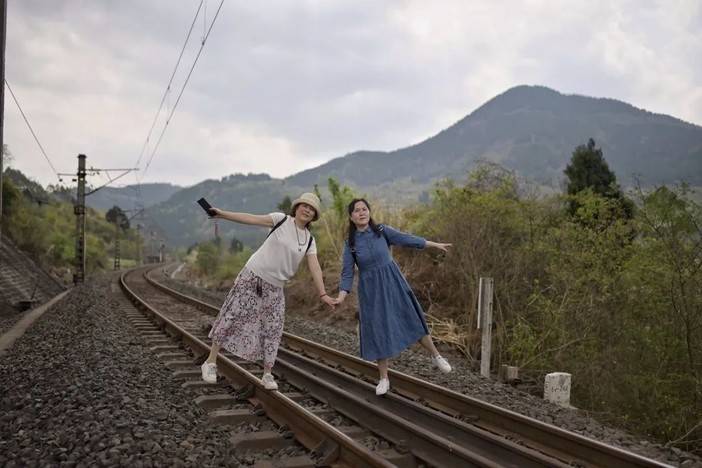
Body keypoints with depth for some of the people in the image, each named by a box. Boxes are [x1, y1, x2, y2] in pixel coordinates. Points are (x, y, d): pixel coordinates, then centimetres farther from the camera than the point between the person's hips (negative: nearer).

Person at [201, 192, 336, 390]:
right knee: (232, 316, -3)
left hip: (275, 287, 4)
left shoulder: (309, 240, 5)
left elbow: (314, 268, -1)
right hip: (252, 276, -4)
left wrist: (323, 294, -11)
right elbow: (251, 219, -8)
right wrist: (222, 214, -14)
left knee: (273, 329, 5)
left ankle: (267, 374, 17)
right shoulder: (282, 219, -5)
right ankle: (211, 362, 11)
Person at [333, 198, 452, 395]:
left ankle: (436, 356, 27)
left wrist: (435, 245, 5)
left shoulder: (382, 231, -3)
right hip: (371, 290, 0)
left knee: (412, 319, 5)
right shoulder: (350, 243, -4)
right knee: (377, 331, 3)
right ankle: (383, 379, 17)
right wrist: (341, 296, -18)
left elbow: (406, 239, 1)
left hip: (392, 283, 0)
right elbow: (347, 273, -4)